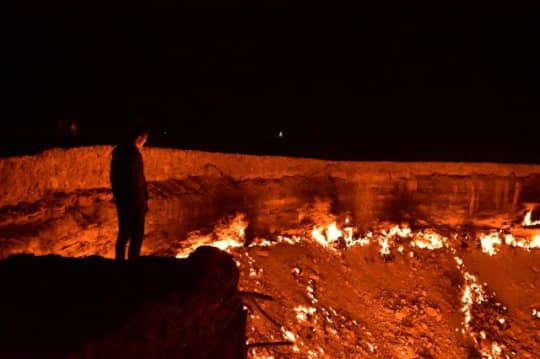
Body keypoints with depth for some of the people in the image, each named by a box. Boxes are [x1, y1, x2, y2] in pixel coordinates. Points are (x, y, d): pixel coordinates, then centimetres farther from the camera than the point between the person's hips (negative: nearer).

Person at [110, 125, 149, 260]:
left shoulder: (118, 152, 10)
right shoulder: (133, 154, -19)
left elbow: (114, 178, 15)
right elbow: (137, 180, -19)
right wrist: (144, 200, -13)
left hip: (121, 200, 9)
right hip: (134, 202, -9)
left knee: (123, 234, 17)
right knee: (136, 236, 0)